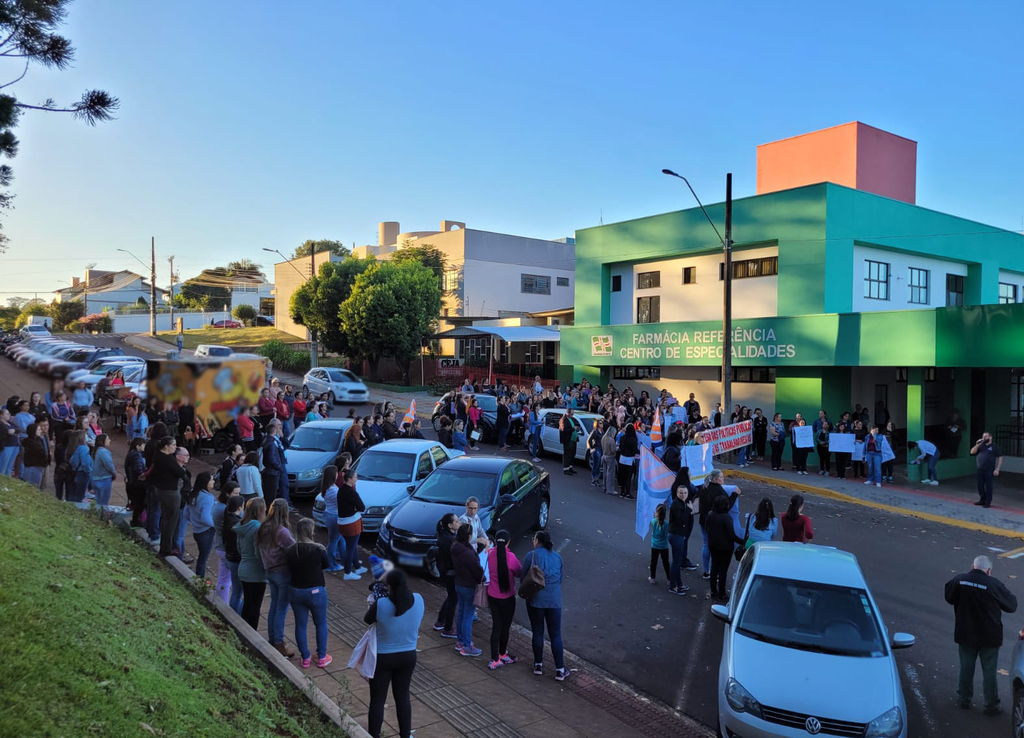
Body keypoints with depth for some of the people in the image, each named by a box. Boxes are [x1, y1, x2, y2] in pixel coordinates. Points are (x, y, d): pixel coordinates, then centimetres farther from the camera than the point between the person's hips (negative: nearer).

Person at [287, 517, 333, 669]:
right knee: (321, 624, 15)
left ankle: (305, 658, 25)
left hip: (296, 592, 3)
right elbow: (327, 565, -2)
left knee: (300, 625, 16)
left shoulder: (290, 551, -10)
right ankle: (322, 658, 23)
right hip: (316, 591, -3)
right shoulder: (318, 549, -19)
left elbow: (290, 570, 2)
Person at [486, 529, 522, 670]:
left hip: (492, 596, 4)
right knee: (505, 627, 16)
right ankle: (502, 655, 34)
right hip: (507, 598, -4)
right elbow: (519, 573, -8)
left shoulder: (490, 553, -9)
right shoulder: (510, 556, -22)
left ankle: (495, 660, 17)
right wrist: (517, 563, 8)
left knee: (496, 627, 14)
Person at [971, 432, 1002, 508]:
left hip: (989, 471, -5)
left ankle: (988, 502, 9)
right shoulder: (981, 446, 12)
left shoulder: (994, 447, -3)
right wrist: (977, 444, -7)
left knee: (988, 486, 0)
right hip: (980, 470, 5)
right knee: (980, 486, 10)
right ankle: (982, 500, 23)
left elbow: (1000, 458, -5)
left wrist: (997, 469, -11)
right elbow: (972, 452, 6)